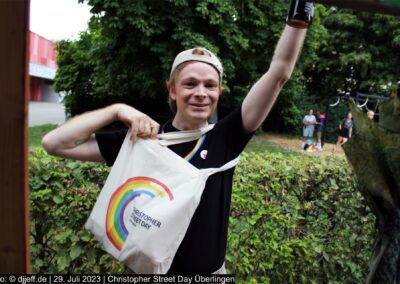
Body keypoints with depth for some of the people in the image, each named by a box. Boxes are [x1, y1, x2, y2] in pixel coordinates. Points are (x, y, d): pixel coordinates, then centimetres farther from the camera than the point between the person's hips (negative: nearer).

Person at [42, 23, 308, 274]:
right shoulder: (142, 140, -13)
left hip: (211, 271, 1)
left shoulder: (226, 138, -11)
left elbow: (279, 71, -17)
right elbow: (55, 143, -15)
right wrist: (118, 110, -23)